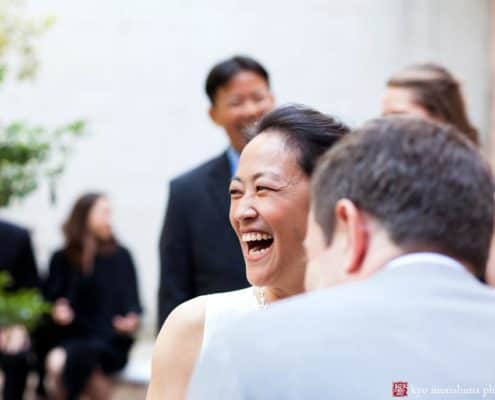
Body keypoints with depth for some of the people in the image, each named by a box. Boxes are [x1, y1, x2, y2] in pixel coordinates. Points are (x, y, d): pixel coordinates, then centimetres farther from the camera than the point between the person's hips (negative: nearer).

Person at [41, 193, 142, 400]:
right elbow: (49, 300, 9)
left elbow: (131, 300, 5)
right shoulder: (61, 259, 10)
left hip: (109, 343, -2)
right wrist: (56, 311, -14)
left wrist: (133, 319, -17)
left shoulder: (120, 256, 6)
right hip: (69, 338, 2)